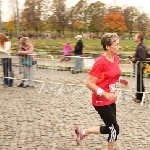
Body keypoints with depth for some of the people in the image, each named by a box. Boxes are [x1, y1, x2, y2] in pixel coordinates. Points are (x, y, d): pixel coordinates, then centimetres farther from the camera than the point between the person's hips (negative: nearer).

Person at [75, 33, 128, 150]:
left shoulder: (116, 59, 2)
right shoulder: (100, 62, -22)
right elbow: (89, 83, -21)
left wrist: (120, 79, 0)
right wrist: (105, 94, -29)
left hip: (111, 100, 8)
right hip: (101, 101, -8)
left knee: (110, 128, 15)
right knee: (114, 129, 0)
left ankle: (83, 131, 29)